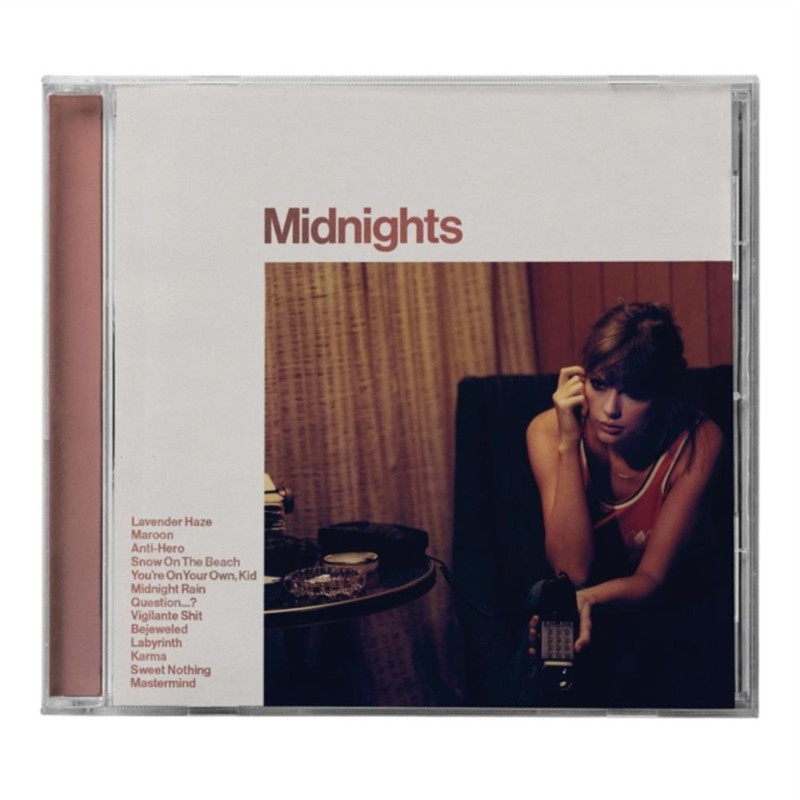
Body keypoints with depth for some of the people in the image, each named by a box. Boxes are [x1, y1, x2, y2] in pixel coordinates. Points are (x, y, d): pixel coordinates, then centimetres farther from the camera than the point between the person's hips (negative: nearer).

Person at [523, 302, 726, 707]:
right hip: (581, 605, 1)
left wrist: (590, 599, -39)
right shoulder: (548, 430, -16)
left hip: (666, 613, 0)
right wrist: (568, 444, -31)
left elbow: (652, 579, -17)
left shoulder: (697, 442, -19)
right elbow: (573, 570, -24)